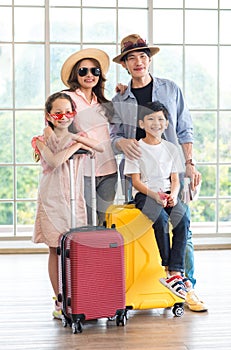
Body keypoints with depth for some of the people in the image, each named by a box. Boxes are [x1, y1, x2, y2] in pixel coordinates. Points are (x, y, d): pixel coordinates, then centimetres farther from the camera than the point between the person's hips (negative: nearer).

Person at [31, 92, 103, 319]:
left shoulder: (77, 138, 12)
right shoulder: (42, 140, 2)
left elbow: (102, 148, -4)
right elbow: (54, 161, -19)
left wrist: (79, 138, -9)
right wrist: (75, 146, -10)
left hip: (74, 199, 2)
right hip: (51, 200, -2)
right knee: (55, 251, 1)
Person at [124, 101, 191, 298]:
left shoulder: (171, 148, 15)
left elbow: (175, 180, 11)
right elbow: (136, 181, -3)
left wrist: (173, 194, -11)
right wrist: (155, 195, -19)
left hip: (168, 194, 3)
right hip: (145, 195, -3)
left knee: (182, 219, -27)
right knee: (160, 219, -33)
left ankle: (175, 272, -27)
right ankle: (168, 268, -22)